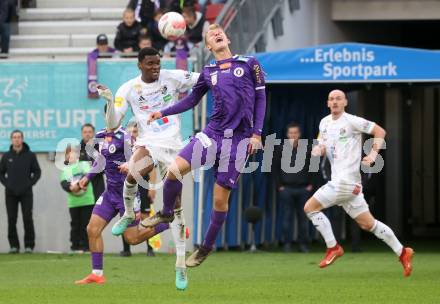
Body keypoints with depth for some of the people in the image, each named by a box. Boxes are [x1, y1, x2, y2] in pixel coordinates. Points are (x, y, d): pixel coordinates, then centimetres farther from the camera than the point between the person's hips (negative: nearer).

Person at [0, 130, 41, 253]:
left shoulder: (30, 155, 3)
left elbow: (37, 172, 6)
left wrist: (30, 183, -5)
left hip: (26, 193, -2)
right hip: (10, 193, 2)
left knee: (27, 219, -5)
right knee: (11, 220, 1)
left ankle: (29, 245, -1)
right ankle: (14, 245, 6)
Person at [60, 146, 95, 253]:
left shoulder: (84, 164, 4)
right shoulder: (65, 169, 12)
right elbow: (63, 183, 0)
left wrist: (78, 184, -26)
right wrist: (70, 187, -22)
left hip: (87, 200, -2)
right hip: (73, 202, 2)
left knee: (86, 224, -2)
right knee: (75, 224, 4)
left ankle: (85, 246, 1)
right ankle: (75, 246, 9)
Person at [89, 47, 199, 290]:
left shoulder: (172, 78, 0)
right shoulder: (129, 89, 1)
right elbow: (113, 124, -1)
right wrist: (110, 101, -17)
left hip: (172, 146, 0)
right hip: (147, 143, 0)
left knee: (175, 206, -2)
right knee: (133, 174, -35)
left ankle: (181, 265, 5)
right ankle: (128, 214, -2)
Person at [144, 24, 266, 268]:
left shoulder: (249, 64, 4)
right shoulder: (208, 72, 12)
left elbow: (260, 98, 5)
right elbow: (191, 100, 21)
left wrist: (257, 133, -2)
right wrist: (163, 113, 11)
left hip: (239, 139, -2)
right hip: (213, 133, 2)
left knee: (220, 198, -1)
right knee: (175, 170, -17)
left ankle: (207, 247, 18)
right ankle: (166, 213, 11)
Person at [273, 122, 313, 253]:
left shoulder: (306, 149, 7)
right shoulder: (281, 149, 4)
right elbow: (275, 168, 6)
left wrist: (310, 184, 3)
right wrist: (279, 185, 0)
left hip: (303, 188, 1)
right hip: (287, 188, -1)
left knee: (303, 217, 3)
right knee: (287, 217, 0)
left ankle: (303, 243, 7)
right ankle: (287, 244, 4)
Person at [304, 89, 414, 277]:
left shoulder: (351, 121, -7)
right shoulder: (324, 123, 16)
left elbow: (380, 131, -5)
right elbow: (323, 147, 24)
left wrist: (373, 154, -16)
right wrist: (318, 150, 0)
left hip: (346, 181, -8)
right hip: (339, 181, 8)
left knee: (310, 207, -9)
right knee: (367, 224, 8)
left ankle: (333, 248, 0)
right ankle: (402, 252, 13)